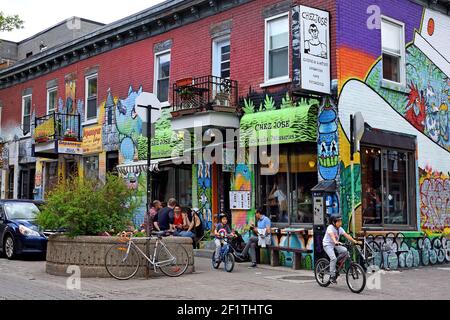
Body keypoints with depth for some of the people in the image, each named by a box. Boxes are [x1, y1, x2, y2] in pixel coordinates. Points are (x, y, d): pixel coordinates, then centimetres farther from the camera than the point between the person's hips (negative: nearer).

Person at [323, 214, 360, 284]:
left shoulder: (340, 229, 1)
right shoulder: (330, 227, -19)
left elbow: (346, 235, -7)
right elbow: (332, 235, -37)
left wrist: (354, 241, -19)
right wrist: (335, 242, -55)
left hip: (335, 244, 7)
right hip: (327, 245, -7)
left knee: (344, 250, -19)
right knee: (333, 258, -23)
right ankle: (333, 276, -14)